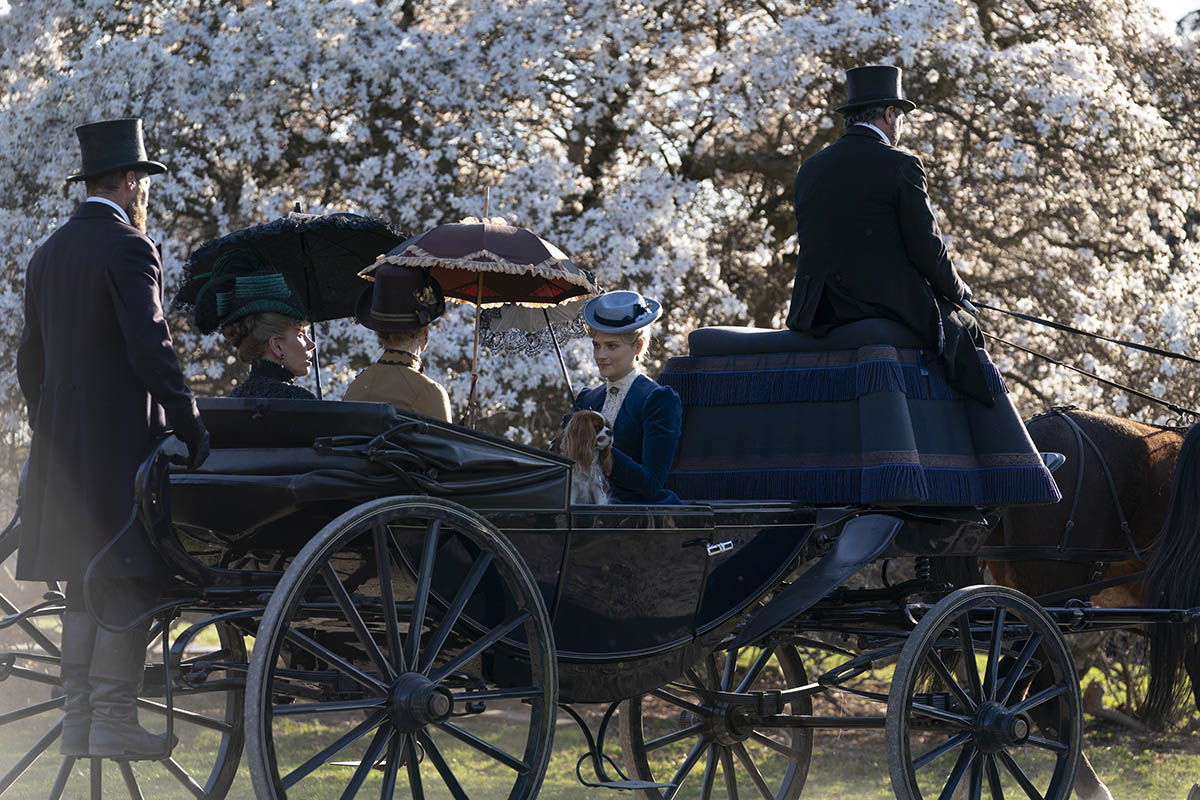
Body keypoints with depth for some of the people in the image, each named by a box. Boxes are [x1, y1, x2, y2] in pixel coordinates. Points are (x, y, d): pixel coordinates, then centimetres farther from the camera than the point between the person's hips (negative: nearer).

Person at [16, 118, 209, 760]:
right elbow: (151, 347, -19)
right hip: (122, 438, -8)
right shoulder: (127, 248, -10)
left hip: (63, 440, 8)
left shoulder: (48, 254, 15)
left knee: (85, 583, 11)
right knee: (129, 581, -6)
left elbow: (30, 359, 20)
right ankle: (114, 719, -9)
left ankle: (77, 718, 11)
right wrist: (189, 424, -13)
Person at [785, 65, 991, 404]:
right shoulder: (901, 166, -8)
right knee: (963, 328, 17)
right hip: (886, 305, -7)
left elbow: (811, 246, 13)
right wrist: (959, 292, 9)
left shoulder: (809, 169, 11)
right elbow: (926, 249, -10)